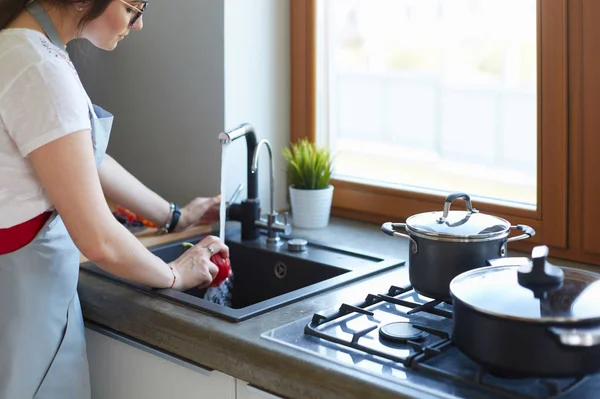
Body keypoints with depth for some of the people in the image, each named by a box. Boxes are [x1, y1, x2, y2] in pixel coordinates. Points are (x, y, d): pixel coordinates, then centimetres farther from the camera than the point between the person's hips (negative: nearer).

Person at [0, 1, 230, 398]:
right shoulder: (41, 71, -25)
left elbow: (88, 160, 16)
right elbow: (99, 240, -24)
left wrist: (175, 216, 21)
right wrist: (174, 275, -6)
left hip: (32, 276, 9)